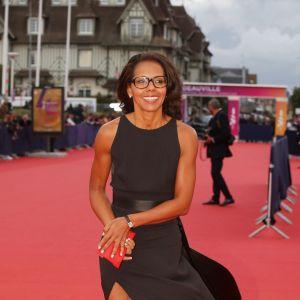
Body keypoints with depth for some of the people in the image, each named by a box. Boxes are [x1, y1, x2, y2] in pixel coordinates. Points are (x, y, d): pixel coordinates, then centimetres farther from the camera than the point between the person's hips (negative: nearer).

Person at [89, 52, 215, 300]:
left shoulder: (185, 136, -7)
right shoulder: (110, 133, -7)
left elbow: (182, 203, -6)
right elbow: (96, 189, 4)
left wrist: (129, 221, -16)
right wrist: (112, 227, -14)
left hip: (166, 248, 1)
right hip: (121, 250, 0)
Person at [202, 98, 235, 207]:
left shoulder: (222, 116, -16)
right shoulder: (216, 117, 12)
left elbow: (226, 133, -23)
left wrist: (213, 139, -22)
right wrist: (209, 138, 3)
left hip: (218, 150, -10)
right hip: (214, 150, 10)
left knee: (215, 173, -12)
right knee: (215, 173, 12)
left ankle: (228, 197, -8)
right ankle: (215, 199, 17)